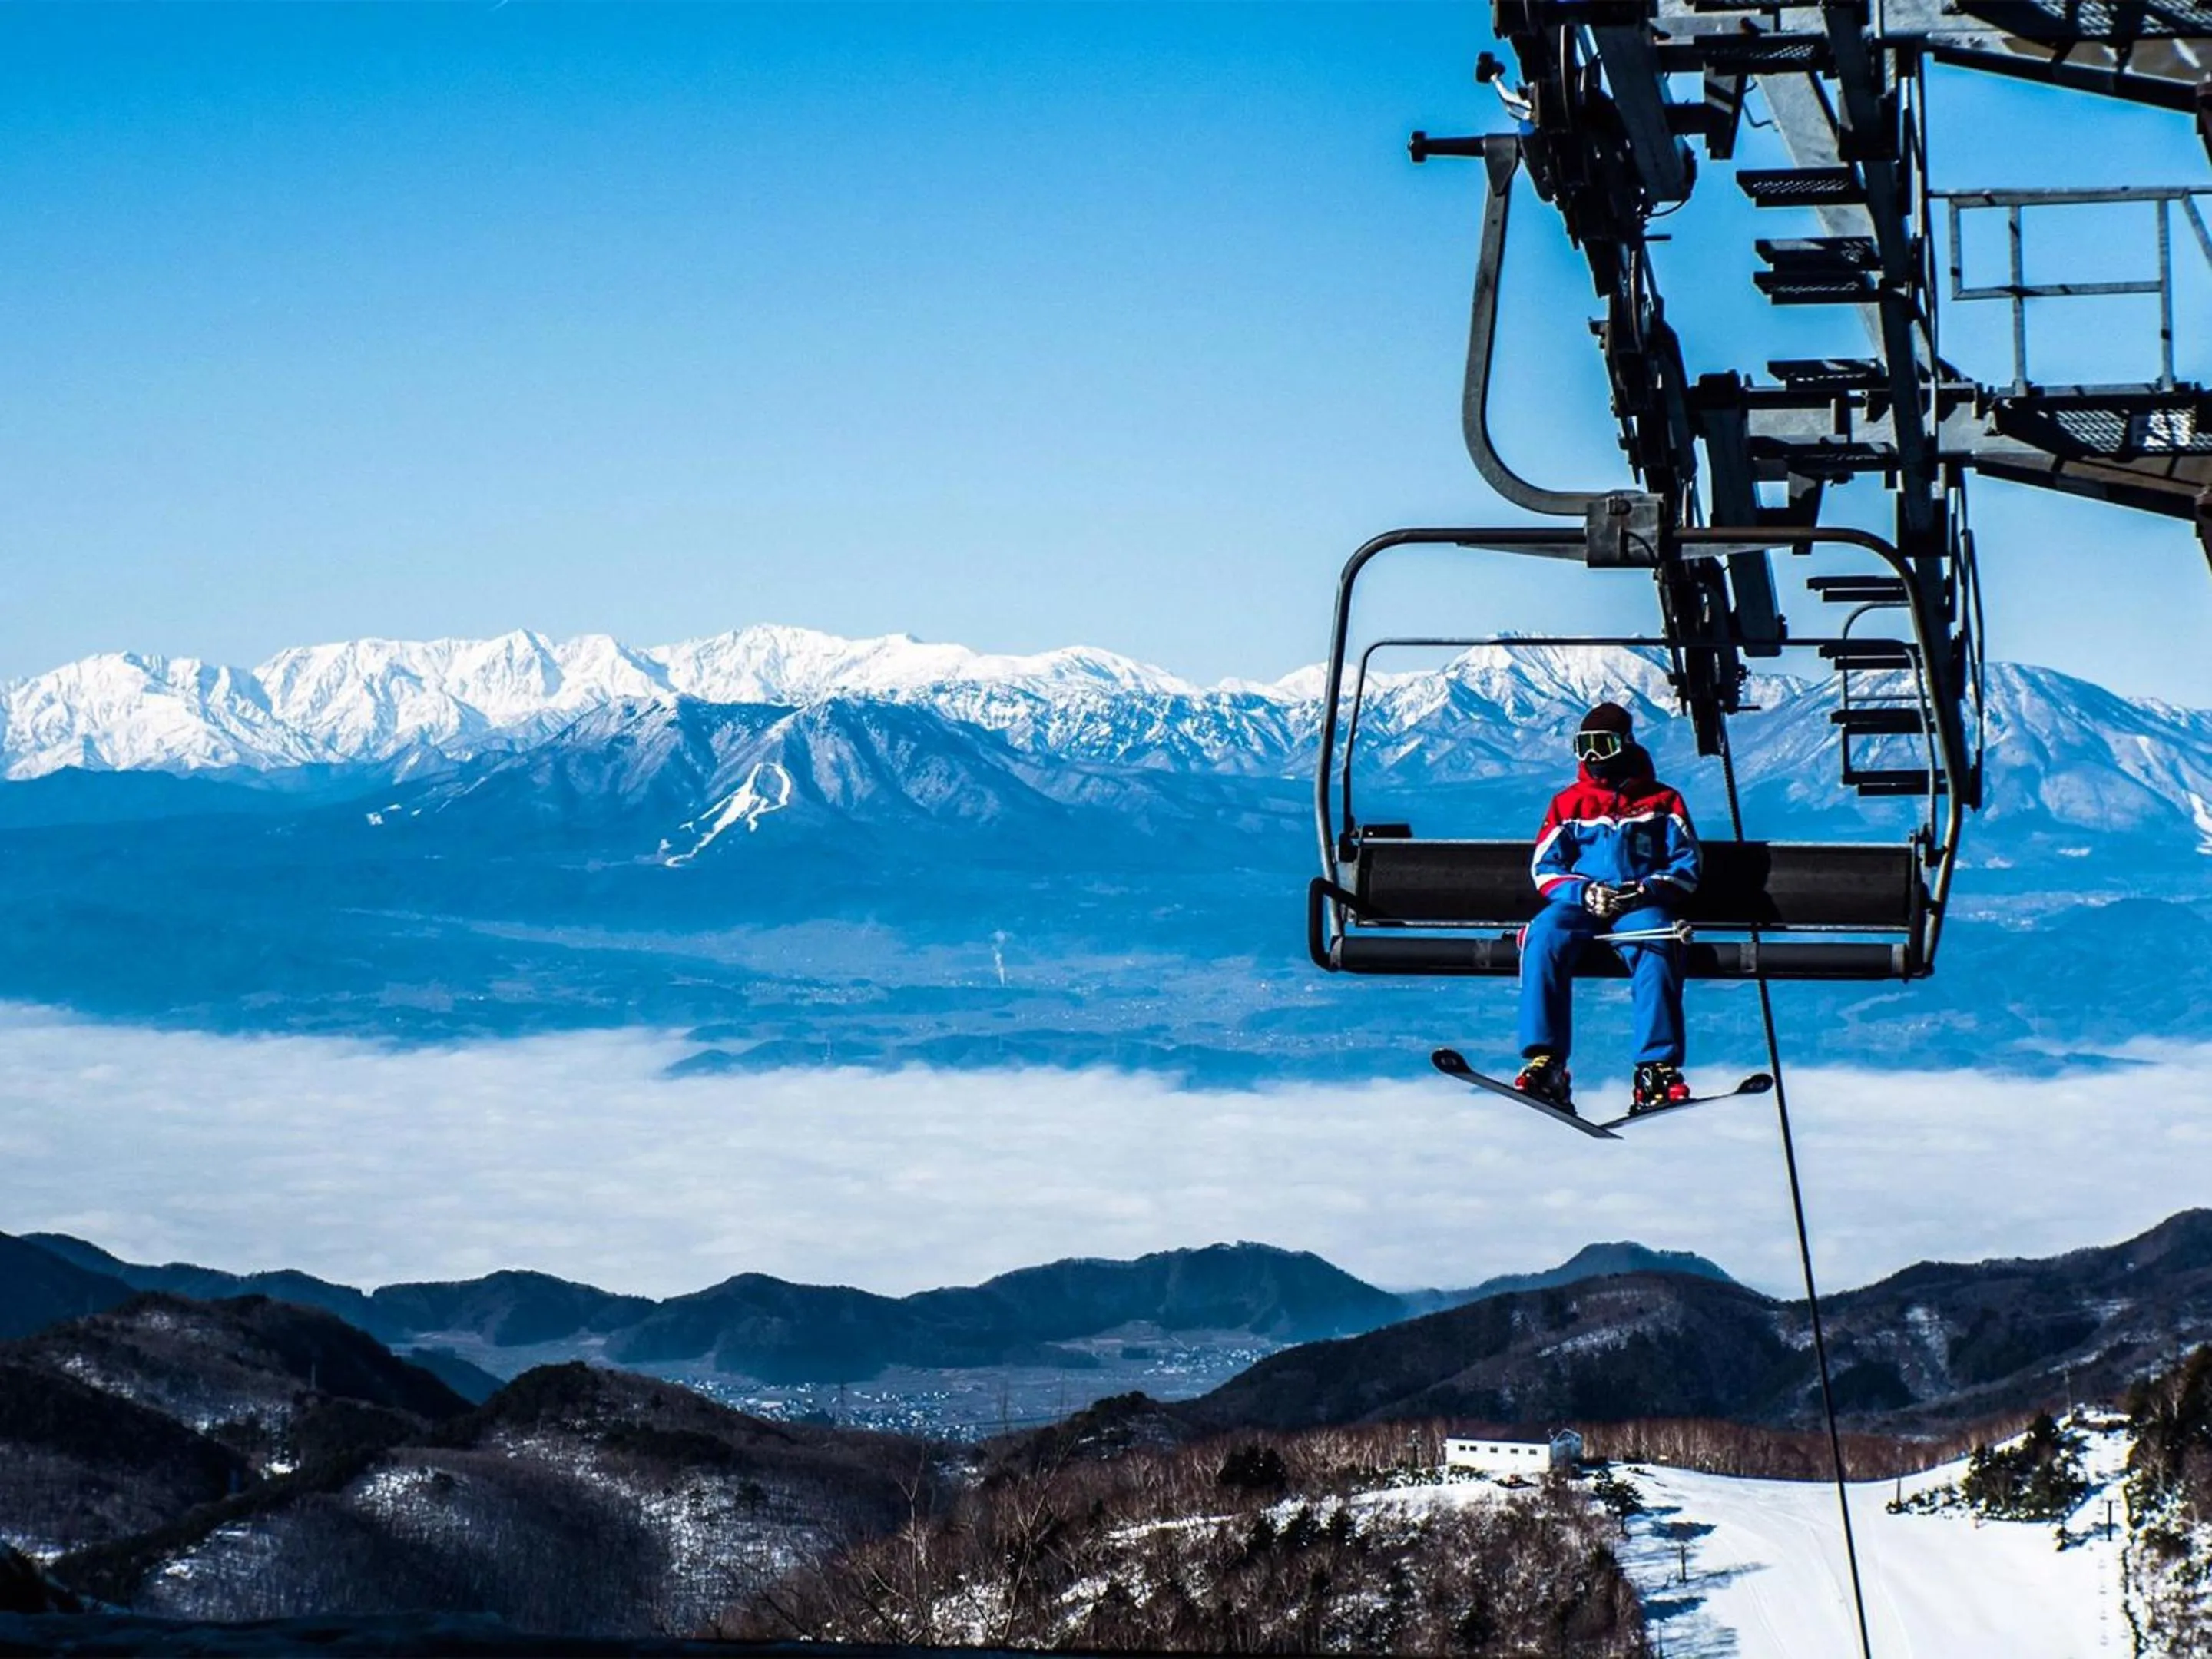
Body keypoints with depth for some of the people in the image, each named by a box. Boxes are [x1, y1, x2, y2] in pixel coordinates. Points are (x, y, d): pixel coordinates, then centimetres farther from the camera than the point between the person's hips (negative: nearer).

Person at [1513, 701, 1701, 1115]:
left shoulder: (1662, 801, 16)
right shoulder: (1568, 803, 22)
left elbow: (1687, 866, 8)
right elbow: (1545, 867, 11)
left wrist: (1646, 889, -13)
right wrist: (1584, 892, -10)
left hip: (1641, 905, -2)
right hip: (1579, 901, 2)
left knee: (1654, 949, -37)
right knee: (1544, 938, -33)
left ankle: (1658, 1069, -42)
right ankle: (1545, 1063, -40)